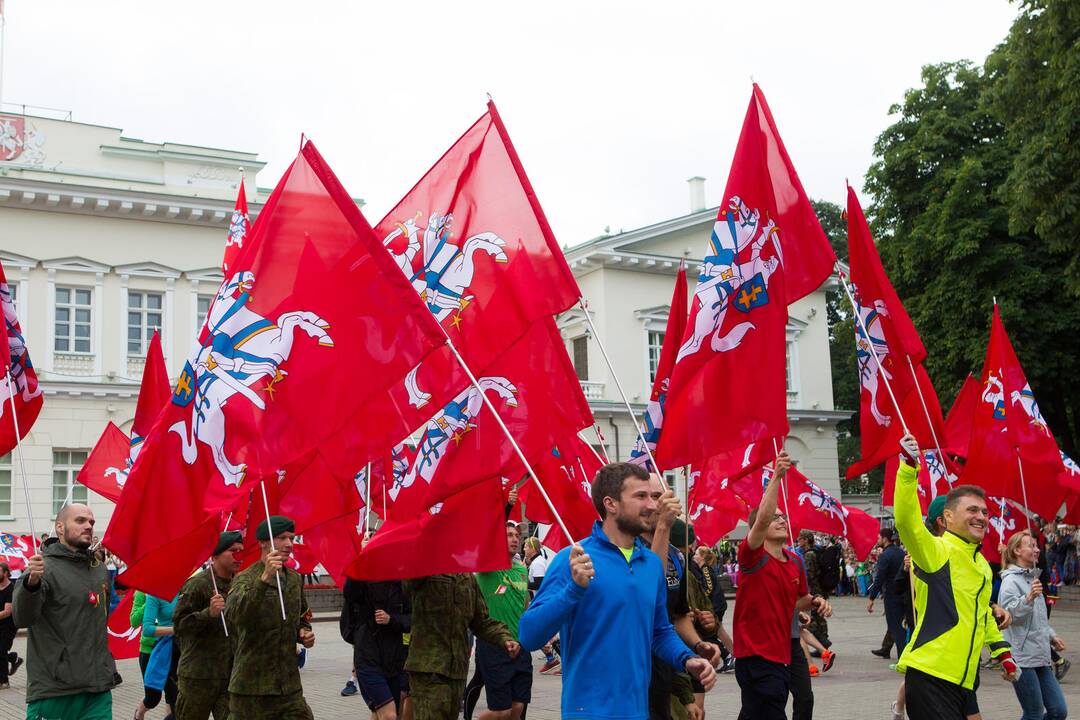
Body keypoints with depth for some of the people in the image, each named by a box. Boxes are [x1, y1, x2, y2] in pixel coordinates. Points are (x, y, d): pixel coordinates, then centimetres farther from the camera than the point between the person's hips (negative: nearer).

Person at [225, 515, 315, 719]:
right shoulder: (246, 579, -9)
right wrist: (265, 579, -42)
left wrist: (304, 633, 7)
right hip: (252, 687, -5)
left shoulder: (295, 579, 11)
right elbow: (233, 615, -31)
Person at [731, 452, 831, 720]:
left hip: (782, 654, 8)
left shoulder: (795, 561, 10)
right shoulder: (752, 556, -12)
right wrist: (776, 476, -35)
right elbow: (762, 518, -30)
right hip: (756, 657, -8)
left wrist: (815, 602, 1)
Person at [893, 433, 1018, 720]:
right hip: (930, 675, -9)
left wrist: (1001, 651, 28)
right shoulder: (937, 550, -9)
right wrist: (909, 467, -38)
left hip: (962, 679, 9)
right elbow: (906, 521, -29)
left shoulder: (982, 565, 18)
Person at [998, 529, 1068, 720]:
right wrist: (1028, 599, -34)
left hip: (1040, 657, 9)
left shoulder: (1033, 578, 18)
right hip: (1022, 657, -9)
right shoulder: (1011, 580, -11)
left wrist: (1051, 636, 19)